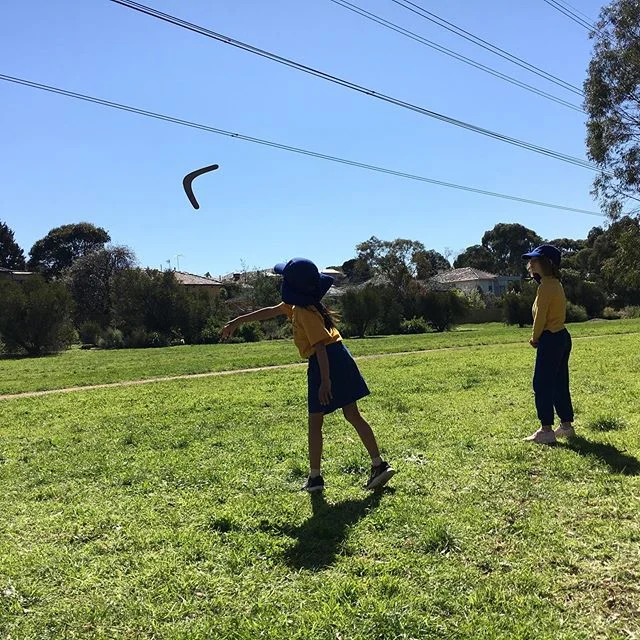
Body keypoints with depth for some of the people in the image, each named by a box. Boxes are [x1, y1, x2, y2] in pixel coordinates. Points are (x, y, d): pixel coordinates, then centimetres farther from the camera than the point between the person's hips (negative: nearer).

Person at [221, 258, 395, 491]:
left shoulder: (304, 312, -16)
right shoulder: (296, 304, 13)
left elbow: (320, 346, -22)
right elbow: (270, 311, 22)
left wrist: (325, 381, -24)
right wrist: (237, 321, 26)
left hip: (324, 364, -9)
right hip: (340, 358, 9)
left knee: (315, 422, 5)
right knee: (353, 415, 11)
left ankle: (315, 477, 15)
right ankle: (379, 465, 11)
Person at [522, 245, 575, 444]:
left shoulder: (545, 286, -16)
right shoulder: (556, 284, 13)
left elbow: (541, 316, -17)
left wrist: (535, 338, -4)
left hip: (550, 339, -10)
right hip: (562, 337, 10)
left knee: (542, 384, -5)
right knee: (559, 383, 15)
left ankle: (546, 430, -1)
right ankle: (566, 426, 23)